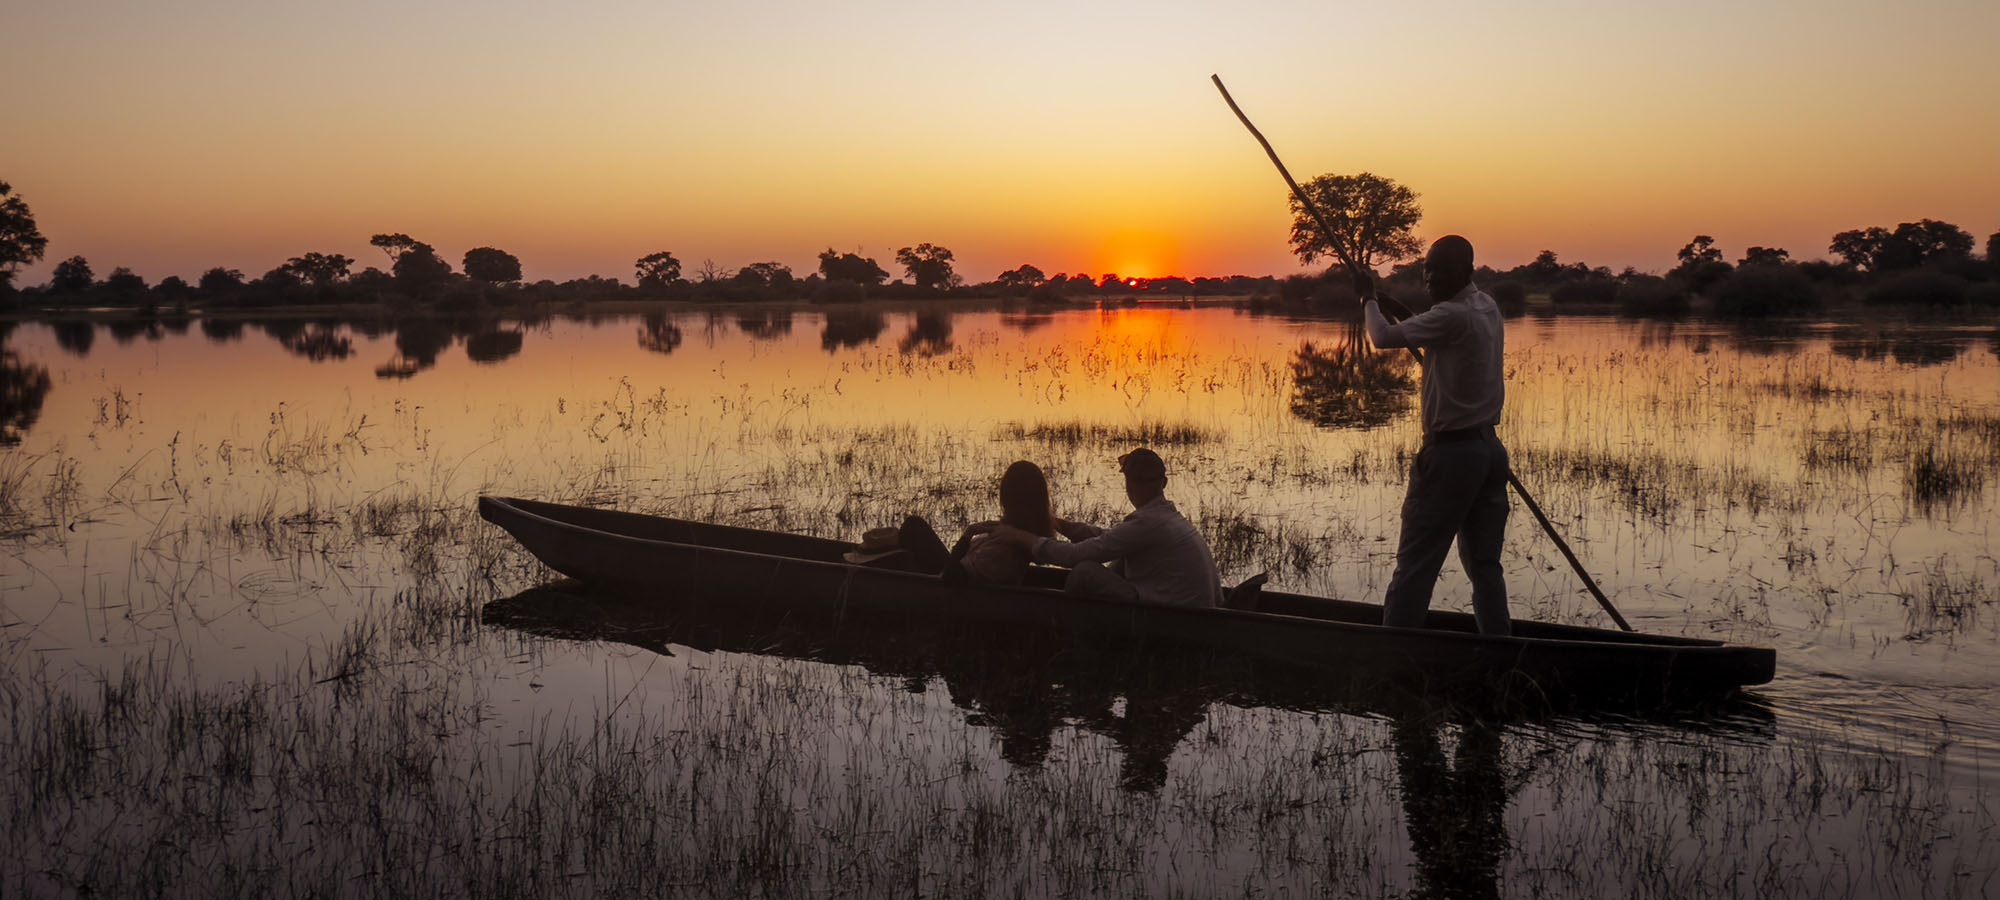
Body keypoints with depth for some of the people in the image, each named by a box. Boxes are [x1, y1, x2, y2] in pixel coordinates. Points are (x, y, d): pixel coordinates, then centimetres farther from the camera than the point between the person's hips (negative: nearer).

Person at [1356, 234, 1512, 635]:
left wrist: (1369, 298, -1)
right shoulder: (1488, 308, 10)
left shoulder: (1453, 316, -18)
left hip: (1450, 452, -9)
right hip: (1490, 449, 9)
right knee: (1484, 562, 13)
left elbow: (1383, 337, -16)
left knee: (1415, 562, -2)